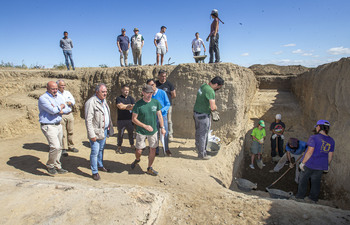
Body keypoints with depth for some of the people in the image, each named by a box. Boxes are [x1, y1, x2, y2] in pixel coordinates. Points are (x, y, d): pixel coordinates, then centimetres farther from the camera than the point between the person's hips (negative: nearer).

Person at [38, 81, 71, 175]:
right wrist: (61, 106, -5)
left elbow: (68, 109, 6)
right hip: (48, 126, -7)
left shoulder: (59, 96, 11)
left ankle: (57, 166, 27)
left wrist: (60, 111, -13)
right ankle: (50, 166, 7)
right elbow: (52, 110, -24)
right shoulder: (43, 98, -11)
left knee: (59, 147, 12)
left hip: (58, 125, 7)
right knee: (55, 146, -16)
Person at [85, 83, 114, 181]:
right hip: (96, 132, -8)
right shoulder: (91, 102, -17)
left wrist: (109, 128, 15)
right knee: (95, 152, 0)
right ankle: (95, 172, 14)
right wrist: (92, 135, -21)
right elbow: (88, 120, -19)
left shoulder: (104, 100, 10)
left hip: (104, 130, 8)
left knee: (101, 150, 21)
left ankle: (100, 165, 38)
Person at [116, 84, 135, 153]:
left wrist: (124, 106, -14)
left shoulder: (131, 98, 8)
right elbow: (120, 106, -18)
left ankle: (132, 145, 28)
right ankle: (119, 147, 21)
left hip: (130, 119, 3)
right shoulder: (119, 98, 0)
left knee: (131, 133, 12)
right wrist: (129, 105, -8)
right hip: (121, 120, -2)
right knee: (120, 134, 7)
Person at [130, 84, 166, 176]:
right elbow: (134, 119, -10)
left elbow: (159, 115, 7)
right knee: (139, 150, 3)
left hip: (153, 131, 3)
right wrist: (145, 126, -17)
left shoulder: (156, 102, -2)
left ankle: (149, 168, 27)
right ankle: (137, 160, 39)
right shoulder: (138, 104, -13)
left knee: (153, 149, 8)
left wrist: (162, 127, 3)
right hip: (141, 131, -3)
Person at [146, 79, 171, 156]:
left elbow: (168, 104, -6)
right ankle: (156, 151, 28)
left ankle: (166, 149, 27)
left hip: (163, 116, -2)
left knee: (165, 133, 4)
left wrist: (161, 111, -20)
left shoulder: (162, 93, -9)